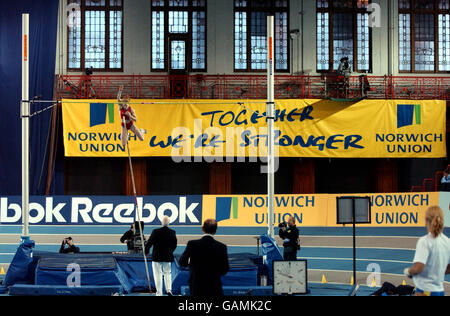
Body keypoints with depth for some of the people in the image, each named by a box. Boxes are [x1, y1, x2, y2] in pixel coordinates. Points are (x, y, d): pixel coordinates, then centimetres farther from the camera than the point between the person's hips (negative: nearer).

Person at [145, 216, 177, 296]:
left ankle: (159, 293, 6)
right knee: (167, 273, 19)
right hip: (168, 257, 3)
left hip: (157, 257, -3)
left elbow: (149, 243, -7)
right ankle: (169, 289, 5)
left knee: (158, 275, 5)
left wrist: (146, 251, 11)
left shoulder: (156, 232, -14)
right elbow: (174, 245, 5)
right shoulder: (172, 232, -5)